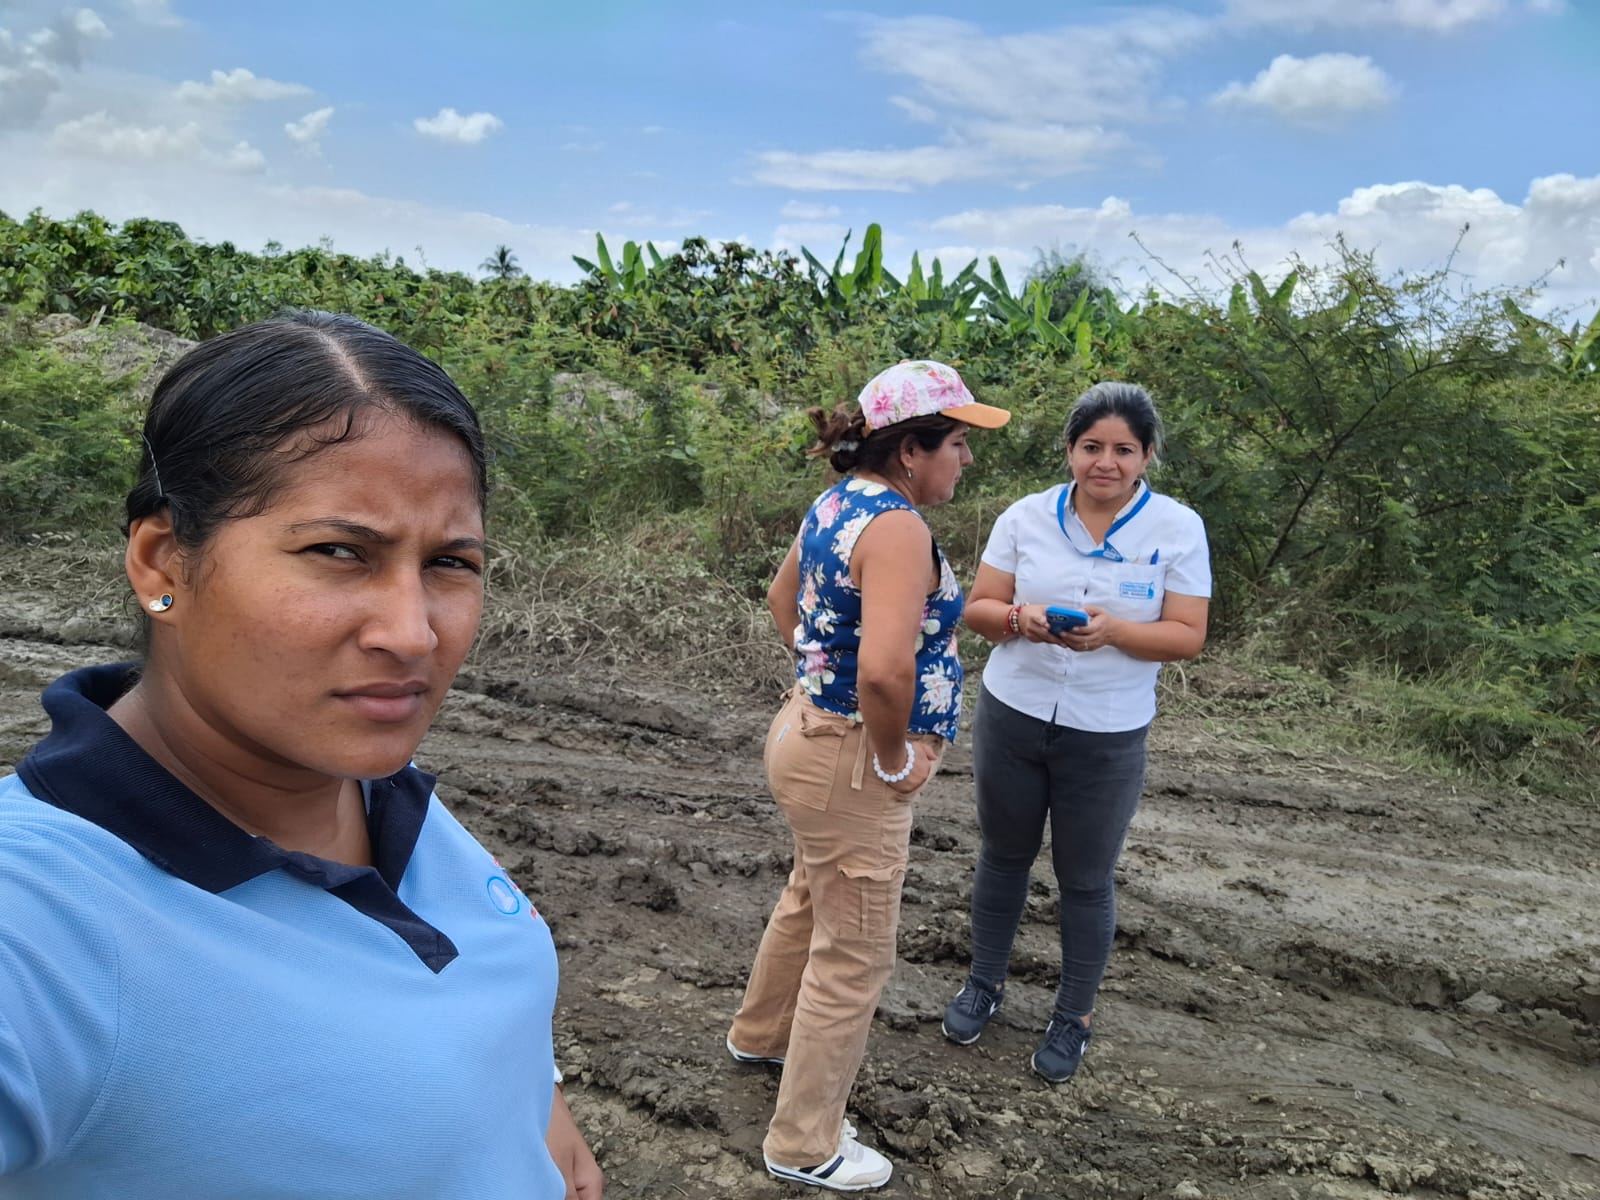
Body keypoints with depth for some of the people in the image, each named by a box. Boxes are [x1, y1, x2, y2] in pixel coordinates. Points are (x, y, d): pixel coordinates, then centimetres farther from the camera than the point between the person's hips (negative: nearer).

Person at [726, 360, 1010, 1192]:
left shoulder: (839, 503, 5)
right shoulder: (897, 526, -25)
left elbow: (783, 599, 20)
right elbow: (884, 670, -38)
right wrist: (895, 760, -21)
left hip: (811, 729, 10)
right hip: (848, 759, -10)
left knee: (811, 900, 31)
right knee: (853, 956, 8)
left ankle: (760, 1034, 55)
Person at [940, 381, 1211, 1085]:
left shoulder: (1178, 529, -8)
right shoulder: (1027, 516, -4)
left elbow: (1188, 636, -9)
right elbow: (977, 608, -1)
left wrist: (1112, 631, -26)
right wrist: (1020, 617, -24)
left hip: (1106, 737, -2)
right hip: (1011, 716, 2)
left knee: (1086, 881, 12)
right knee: (1003, 856, 18)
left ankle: (1075, 1015, 33)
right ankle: (985, 982, 40)